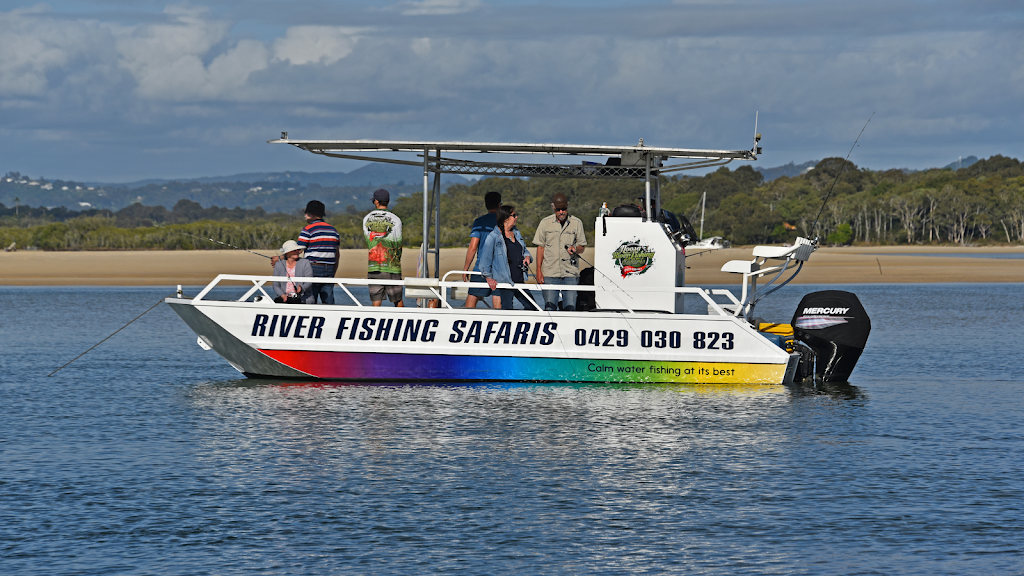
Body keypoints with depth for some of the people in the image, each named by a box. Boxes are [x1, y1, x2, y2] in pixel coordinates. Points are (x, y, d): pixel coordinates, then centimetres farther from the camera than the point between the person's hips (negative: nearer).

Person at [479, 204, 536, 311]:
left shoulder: (516, 233, 14)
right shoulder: (493, 236, -9)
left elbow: (524, 250, 26)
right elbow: (485, 257, -8)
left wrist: (527, 257, 3)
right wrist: (488, 277, -10)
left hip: (519, 280, 7)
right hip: (504, 281, -7)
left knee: (532, 307, 9)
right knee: (507, 309, -6)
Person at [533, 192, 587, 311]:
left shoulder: (577, 223, 6)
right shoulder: (545, 223, 6)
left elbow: (582, 247, 11)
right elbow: (540, 247, 10)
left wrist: (575, 249, -14)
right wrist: (539, 271, 3)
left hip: (570, 274, 0)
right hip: (550, 274, 0)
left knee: (570, 308, -5)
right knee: (549, 308, -6)